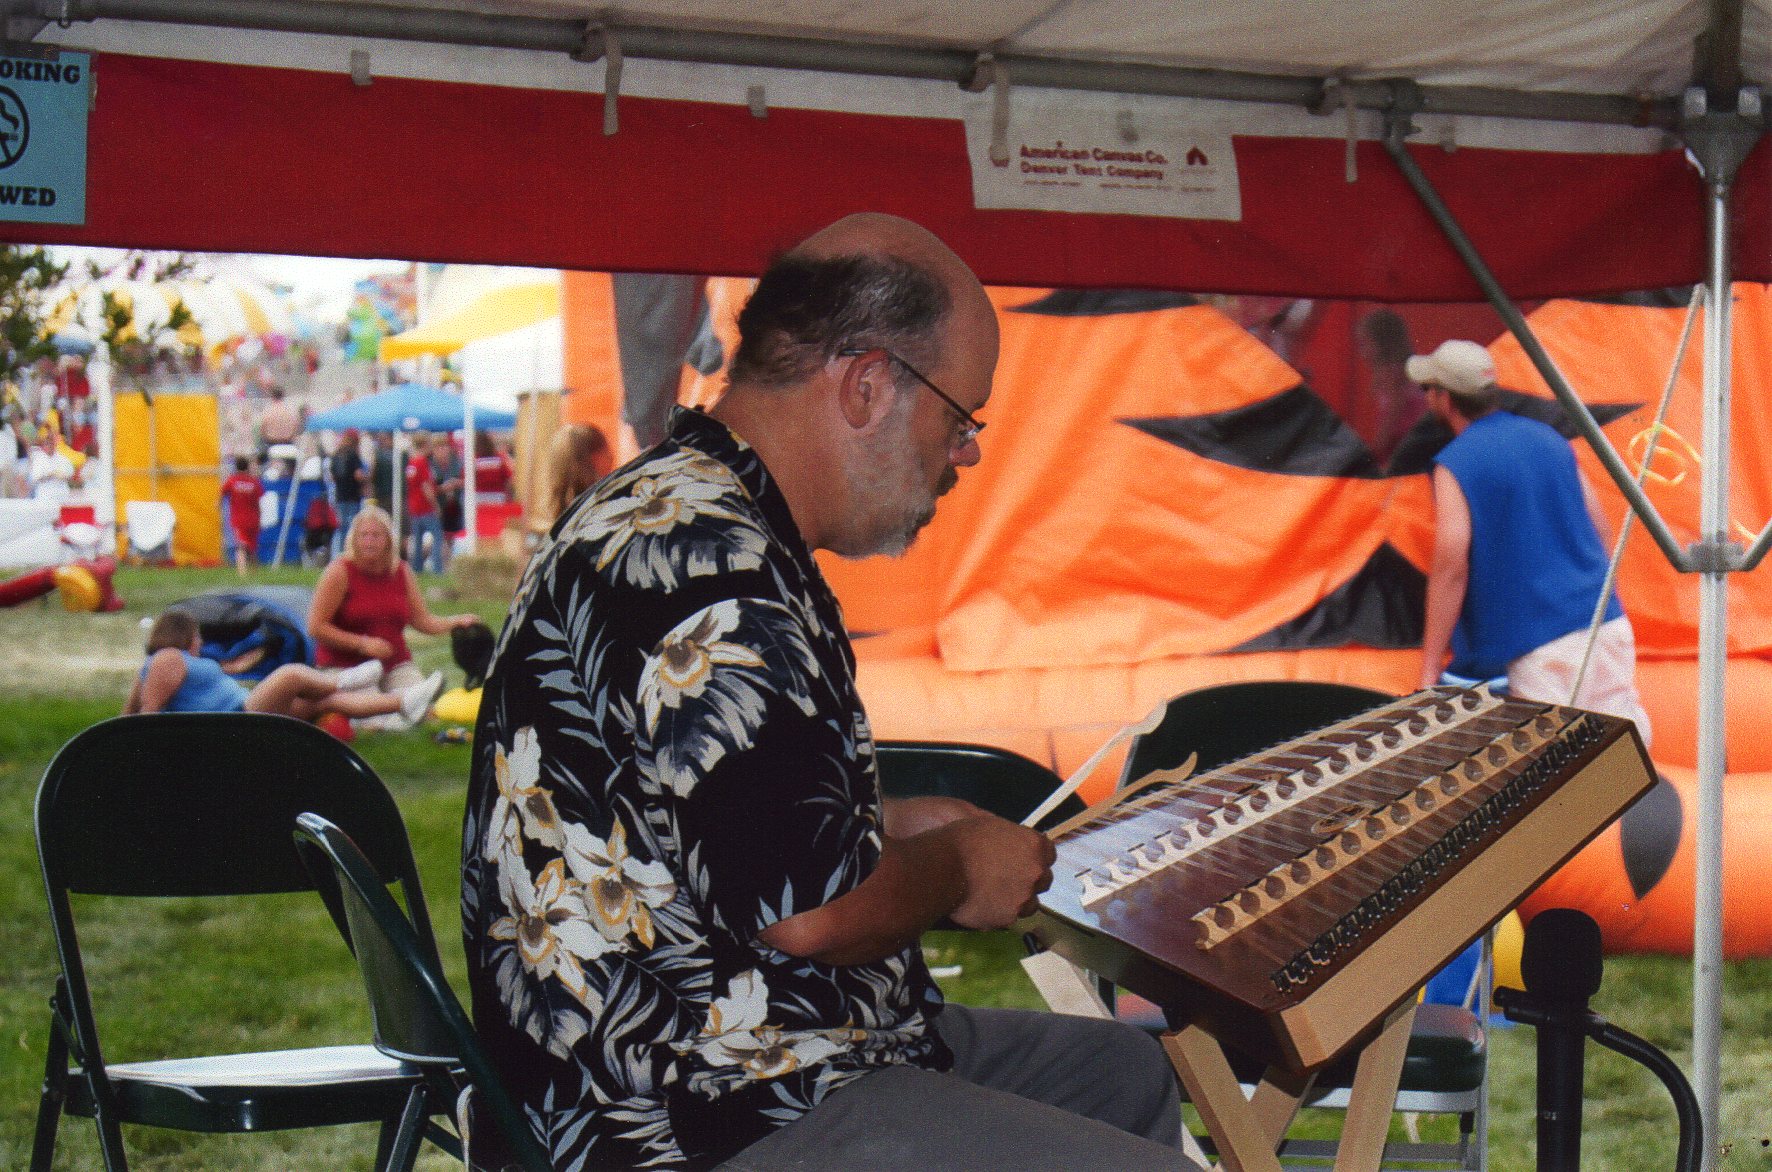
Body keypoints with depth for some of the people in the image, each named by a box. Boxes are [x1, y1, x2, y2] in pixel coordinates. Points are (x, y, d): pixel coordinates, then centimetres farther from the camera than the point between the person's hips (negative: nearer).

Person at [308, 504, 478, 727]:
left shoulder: (402, 573, 7)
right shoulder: (340, 572, -10)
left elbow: (423, 621, 8)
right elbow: (316, 627, -13)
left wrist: (457, 621, -8)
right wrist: (362, 643, -17)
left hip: (395, 664, 5)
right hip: (346, 665, -5)